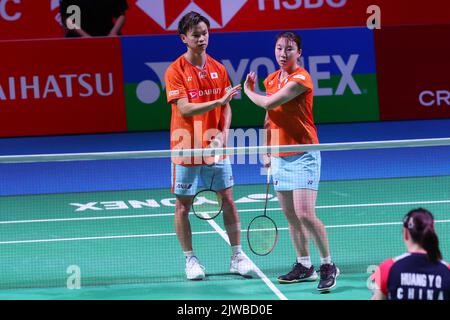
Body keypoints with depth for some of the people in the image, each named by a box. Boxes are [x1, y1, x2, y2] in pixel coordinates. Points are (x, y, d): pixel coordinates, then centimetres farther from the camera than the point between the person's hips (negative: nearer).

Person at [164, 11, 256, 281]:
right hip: (187, 147, -4)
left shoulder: (219, 69, 5)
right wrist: (219, 101, -29)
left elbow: (226, 107, 9)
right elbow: (185, 109, -19)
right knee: (183, 205, 3)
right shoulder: (175, 71, -10)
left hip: (216, 148, 4)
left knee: (228, 200, 6)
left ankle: (238, 257, 13)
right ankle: (190, 259, 15)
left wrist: (223, 133, -8)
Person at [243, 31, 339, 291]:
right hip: (280, 157, 8)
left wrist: (249, 91, -1)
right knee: (291, 215, 9)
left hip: (303, 155, -8)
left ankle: (328, 266, -4)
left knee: (305, 214, -15)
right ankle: (304, 266, 17)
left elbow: (269, 103, -21)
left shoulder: (300, 79, -15)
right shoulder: (272, 80, 10)